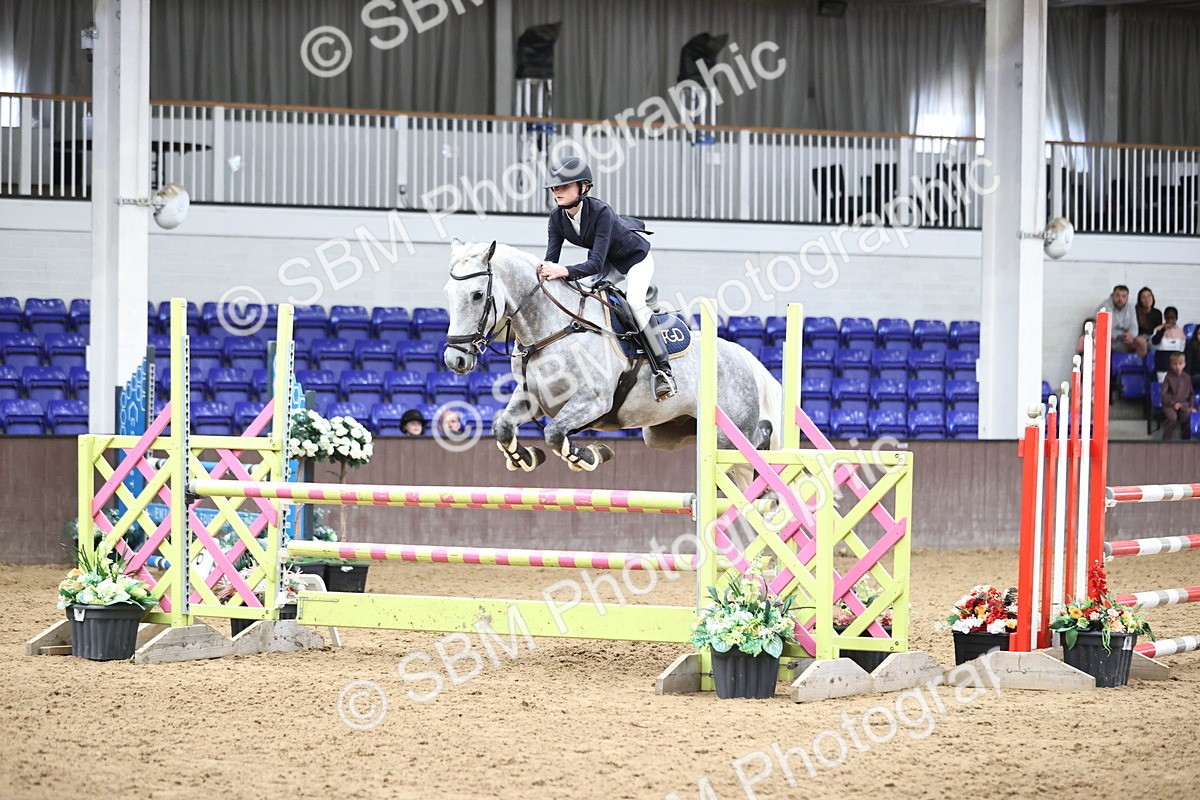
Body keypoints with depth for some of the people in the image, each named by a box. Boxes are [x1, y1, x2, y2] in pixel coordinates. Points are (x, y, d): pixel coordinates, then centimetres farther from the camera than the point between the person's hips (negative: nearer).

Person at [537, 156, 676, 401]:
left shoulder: (601, 212, -37)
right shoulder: (557, 218, -18)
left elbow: (596, 263, -44)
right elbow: (551, 259, -21)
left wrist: (565, 271, -60)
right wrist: (544, 273, -44)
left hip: (635, 256, -8)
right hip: (608, 262, 8)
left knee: (634, 301, -27)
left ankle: (663, 372, -25)